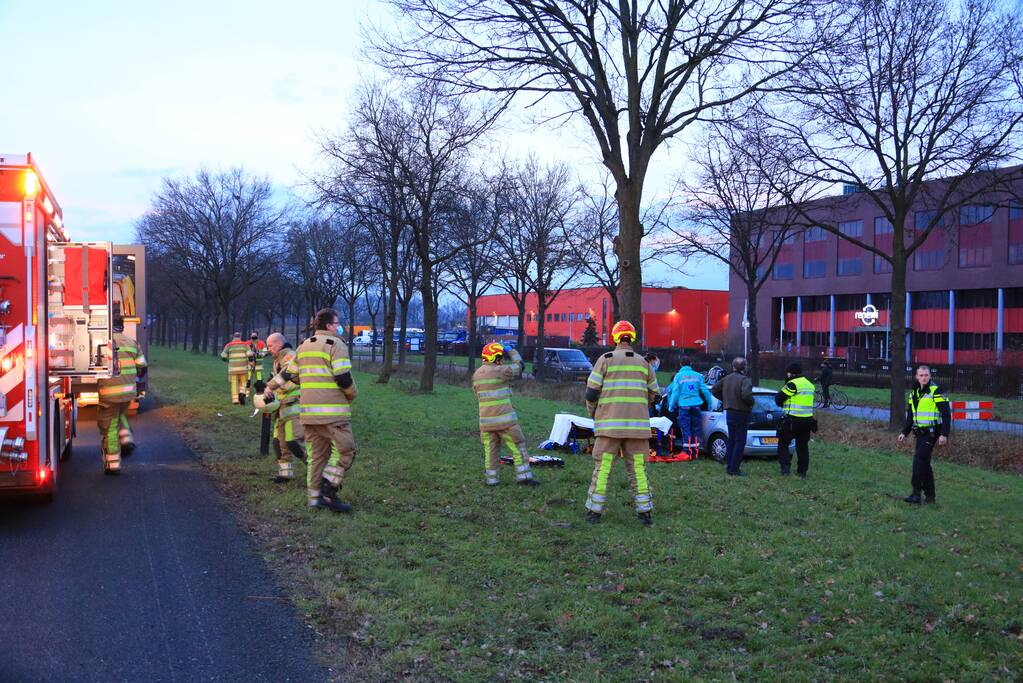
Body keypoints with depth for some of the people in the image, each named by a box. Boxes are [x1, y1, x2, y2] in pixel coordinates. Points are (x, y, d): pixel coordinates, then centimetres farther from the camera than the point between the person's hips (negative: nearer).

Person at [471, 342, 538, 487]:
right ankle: (524, 476, 4)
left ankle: (490, 479, 14)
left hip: (485, 421, 6)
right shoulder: (498, 371, -11)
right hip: (504, 419, -6)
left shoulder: (476, 374, 11)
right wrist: (511, 351, 16)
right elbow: (518, 365, 2)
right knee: (518, 446, 3)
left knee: (490, 449, 11)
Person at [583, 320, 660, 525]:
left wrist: (593, 413, 13)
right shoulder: (643, 363, 9)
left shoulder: (605, 360, -1)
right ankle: (645, 512, 7)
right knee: (638, 469, 7)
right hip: (637, 425, 2)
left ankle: (594, 511, 5)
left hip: (609, 424, -2)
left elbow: (591, 393, -4)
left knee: (602, 468, 3)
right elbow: (655, 395, 15)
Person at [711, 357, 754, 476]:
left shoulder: (727, 378, 7)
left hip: (729, 413, 7)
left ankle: (729, 466, 20)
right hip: (741, 414, -7)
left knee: (731, 441, 17)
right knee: (740, 442, -2)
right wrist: (751, 402, -10)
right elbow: (746, 395, -30)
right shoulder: (744, 380, -16)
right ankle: (734, 469, -3)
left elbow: (714, 390, 13)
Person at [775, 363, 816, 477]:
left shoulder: (793, 384, -12)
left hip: (793, 420, -7)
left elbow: (778, 399, -10)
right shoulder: (809, 384, 15)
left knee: (783, 444, 4)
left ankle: (785, 467, -8)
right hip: (807, 420, 7)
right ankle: (802, 472, 17)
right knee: (803, 446, 14)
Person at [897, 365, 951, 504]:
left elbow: (946, 413, -13)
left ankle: (916, 494, -13)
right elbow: (910, 416, 22)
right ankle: (929, 495, 19)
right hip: (919, 433, 8)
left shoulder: (936, 392, -9)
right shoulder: (914, 393, 14)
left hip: (931, 433, -8)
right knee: (924, 463, 10)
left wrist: (944, 434, -18)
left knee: (919, 460, -15)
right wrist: (904, 433, 16)